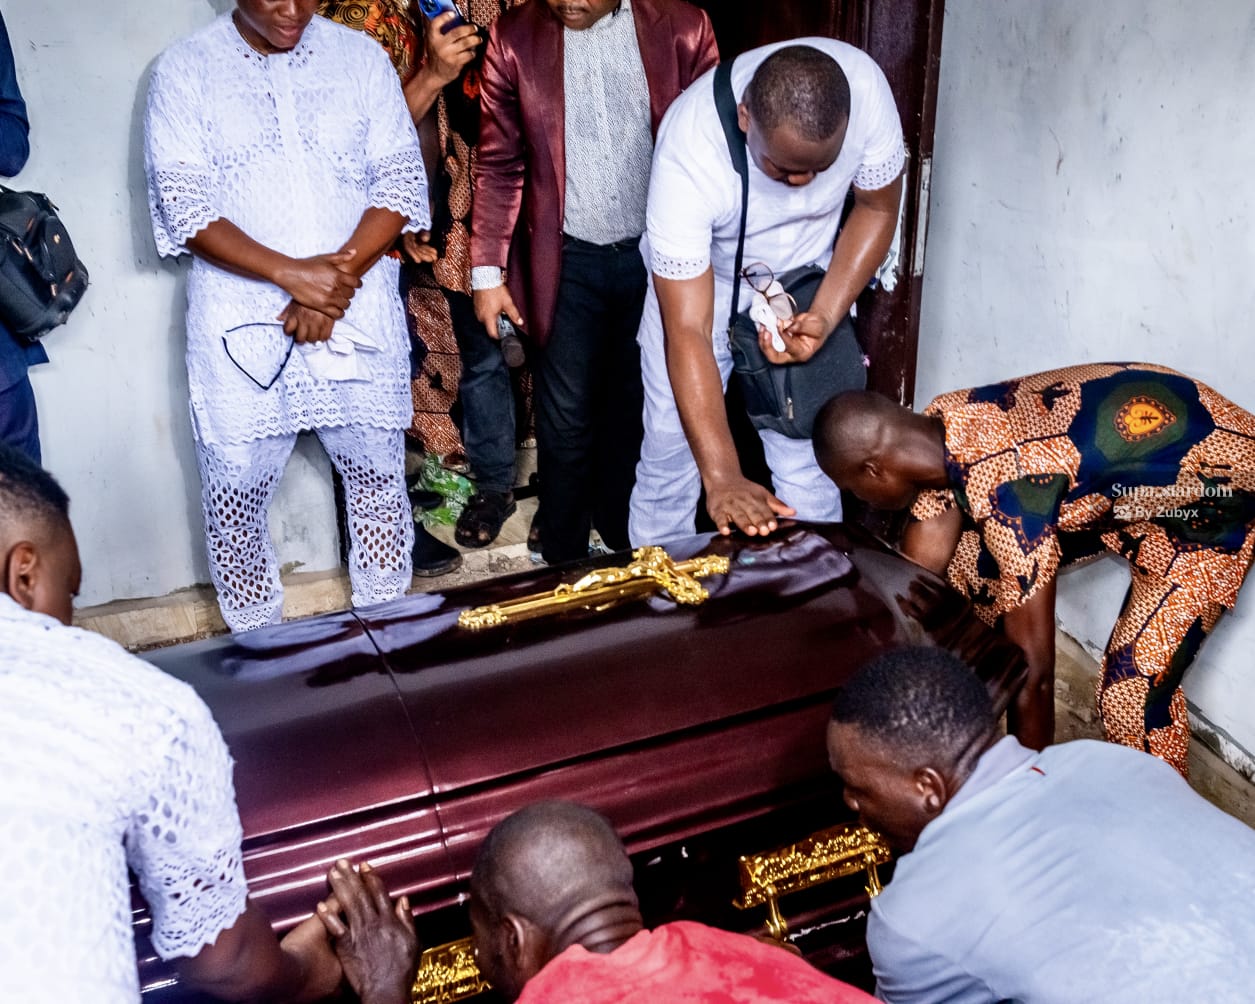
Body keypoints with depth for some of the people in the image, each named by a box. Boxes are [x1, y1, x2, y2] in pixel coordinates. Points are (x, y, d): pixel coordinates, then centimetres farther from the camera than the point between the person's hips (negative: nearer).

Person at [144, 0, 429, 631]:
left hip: (360, 318, 2)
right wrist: (291, 274, -19)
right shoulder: (184, 70, 1)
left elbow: (401, 181, 1)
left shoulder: (360, 57, 7)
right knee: (235, 496, 5)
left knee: (378, 476, 9)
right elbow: (183, 206, -7)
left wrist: (339, 276, -12)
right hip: (240, 325, -1)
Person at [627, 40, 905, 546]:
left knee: (810, 449, -1)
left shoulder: (866, 88, -29)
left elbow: (878, 207, -9)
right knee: (671, 446, 2)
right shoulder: (688, 152, -37)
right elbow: (687, 332, -38)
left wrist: (824, 316, -22)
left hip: (807, 277, 2)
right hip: (696, 281, -2)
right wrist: (721, 477, -45)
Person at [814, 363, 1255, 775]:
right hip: (1126, 477, 8)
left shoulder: (1003, 488, -36)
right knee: (975, 563, 7)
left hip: (1214, 493, -8)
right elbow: (918, 569, 1)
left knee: (1132, 690, -16)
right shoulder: (939, 426, -11)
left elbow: (1034, 671, -30)